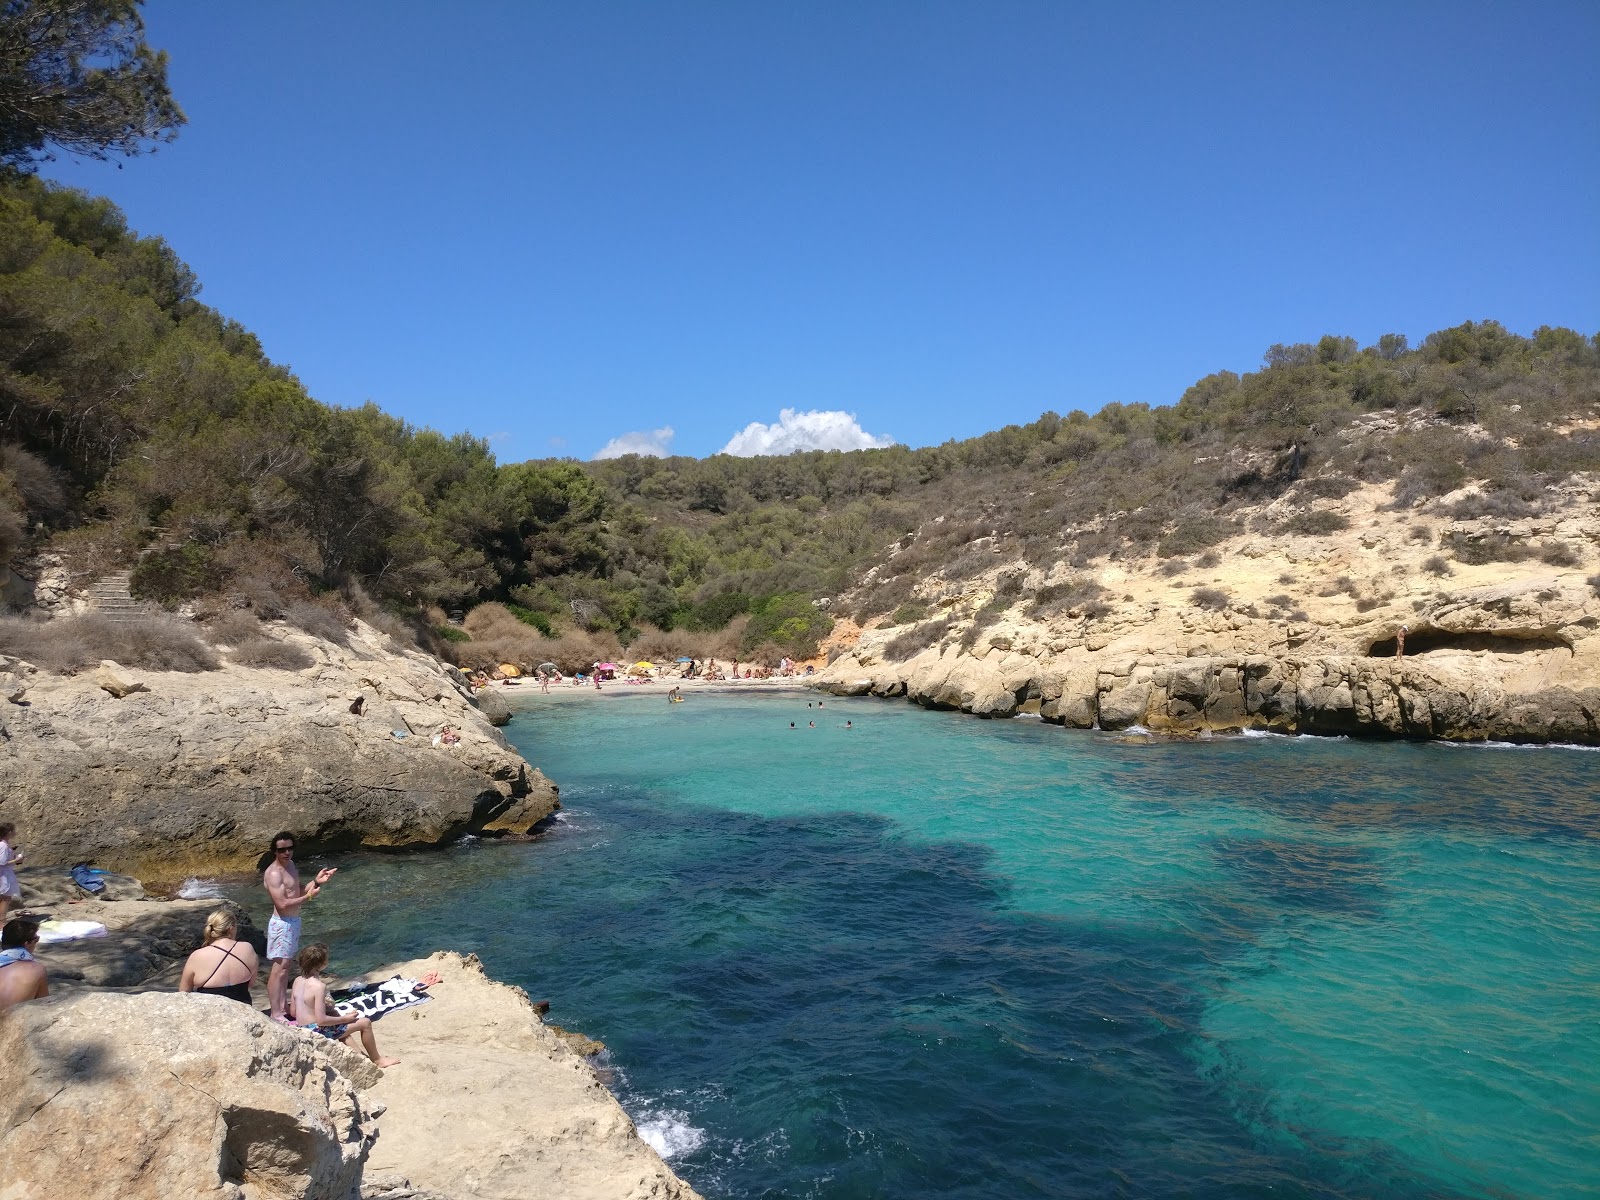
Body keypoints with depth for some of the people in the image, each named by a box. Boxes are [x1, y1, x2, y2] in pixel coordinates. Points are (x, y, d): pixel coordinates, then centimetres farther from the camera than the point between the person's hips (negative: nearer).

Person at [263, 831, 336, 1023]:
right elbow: (282, 904, -25)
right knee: (279, 968, -6)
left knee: (286, 966, 17)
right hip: (282, 923, -10)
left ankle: (283, 1005, 28)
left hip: (294, 921, 10)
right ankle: (276, 1014, -3)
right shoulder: (274, 874, -20)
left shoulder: (290, 864, 9)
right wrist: (308, 896, -17)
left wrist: (316, 882, 1)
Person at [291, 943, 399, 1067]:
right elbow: (321, 1020, -26)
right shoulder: (319, 986, -25)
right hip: (318, 1031, -9)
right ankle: (377, 1060, 15)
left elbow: (293, 1012, 10)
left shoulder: (298, 981, 1)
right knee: (365, 1022, -1)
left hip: (302, 1029, 9)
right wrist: (345, 1018, -13)